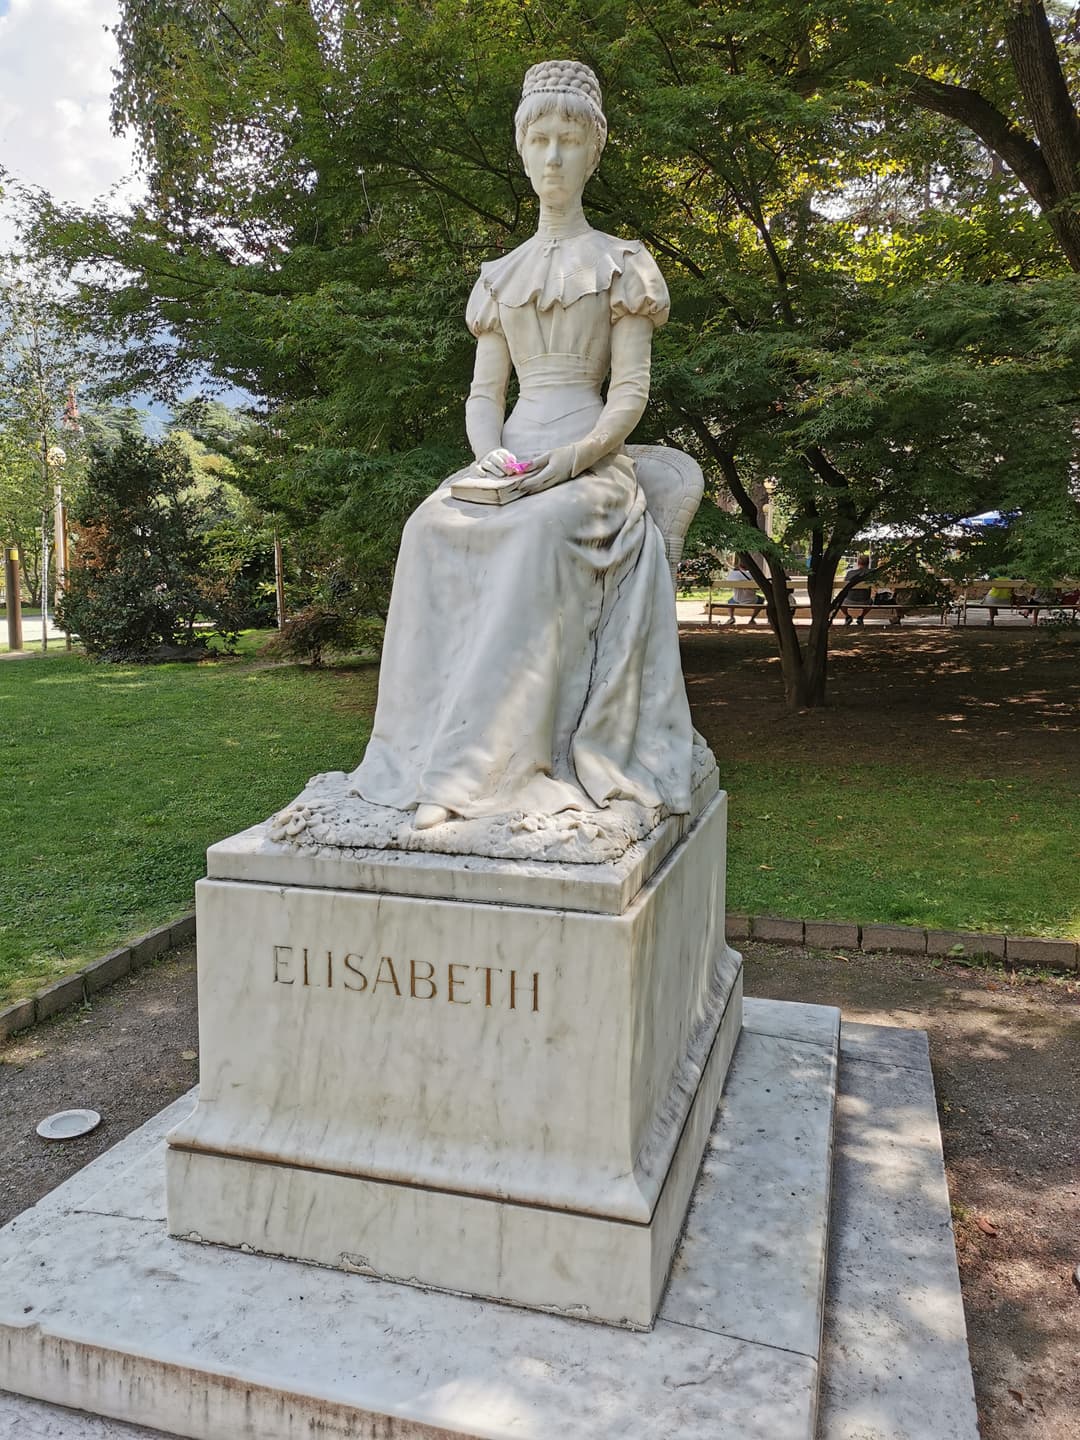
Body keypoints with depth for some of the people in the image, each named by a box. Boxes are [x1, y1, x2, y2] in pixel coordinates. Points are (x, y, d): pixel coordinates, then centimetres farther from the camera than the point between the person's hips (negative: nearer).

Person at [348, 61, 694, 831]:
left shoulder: (620, 262, 10)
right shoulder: (501, 275, 21)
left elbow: (632, 391, 0)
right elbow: (483, 393, 15)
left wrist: (568, 459, -19)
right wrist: (490, 456, -8)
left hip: (590, 462, -4)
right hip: (511, 461, 4)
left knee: (538, 532, -38)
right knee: (433, 527, -29)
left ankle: (472, 767, -40)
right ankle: (425, 751, -29)